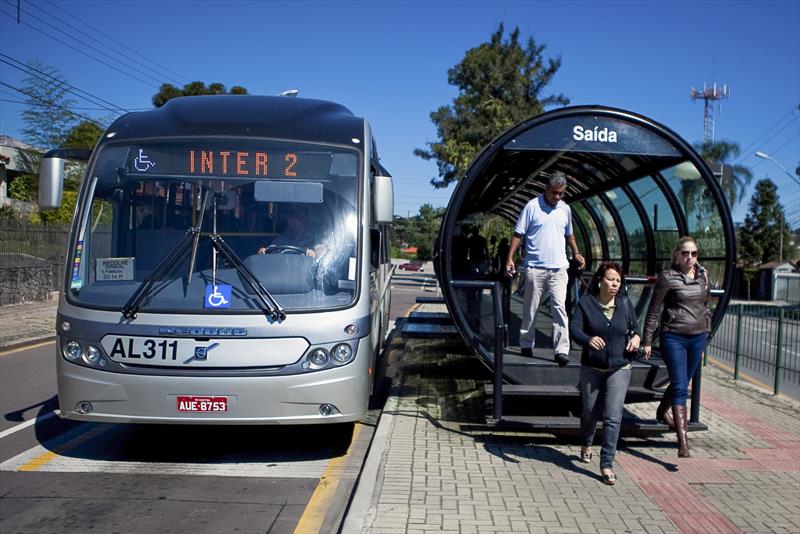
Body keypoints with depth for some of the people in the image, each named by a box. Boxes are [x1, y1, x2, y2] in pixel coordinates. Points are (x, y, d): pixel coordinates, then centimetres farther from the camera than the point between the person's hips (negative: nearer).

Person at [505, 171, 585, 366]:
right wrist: (510, 258, -10)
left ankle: (562, 350, -7)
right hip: (535, 267, -3)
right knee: (530, 309, 7)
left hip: (559, 268, 3)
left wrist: (576, 253, 11)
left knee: (560, 307, -6)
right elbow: (518, 234, -3)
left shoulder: (565, 209, 10)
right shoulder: (532, 206, -4)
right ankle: (526, 345, 21)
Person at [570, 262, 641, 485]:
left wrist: (636, 337, -6)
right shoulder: (586, 302, -7)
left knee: (613, 418, -8)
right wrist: (588, 339, -38)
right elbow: (574, 327, -18)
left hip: (619, 368, 1)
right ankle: (586, 445, 46)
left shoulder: (624, 303, 2)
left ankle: (607, 465, 0)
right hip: (591, 368, -1)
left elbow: (634, 325, 16)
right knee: (590, 412, 16)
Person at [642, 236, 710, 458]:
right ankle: (683, 441, -11)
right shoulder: (667, 277, -9)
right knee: (680, 388, -10)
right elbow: (653, 311, -7)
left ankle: (662, 412, 44)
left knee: (682, 383, 18)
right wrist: (647, 341, -7)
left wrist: (707, 328, 19)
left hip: (698, 337, 6)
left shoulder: (703, 276, 7)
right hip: (673, 338, -5)